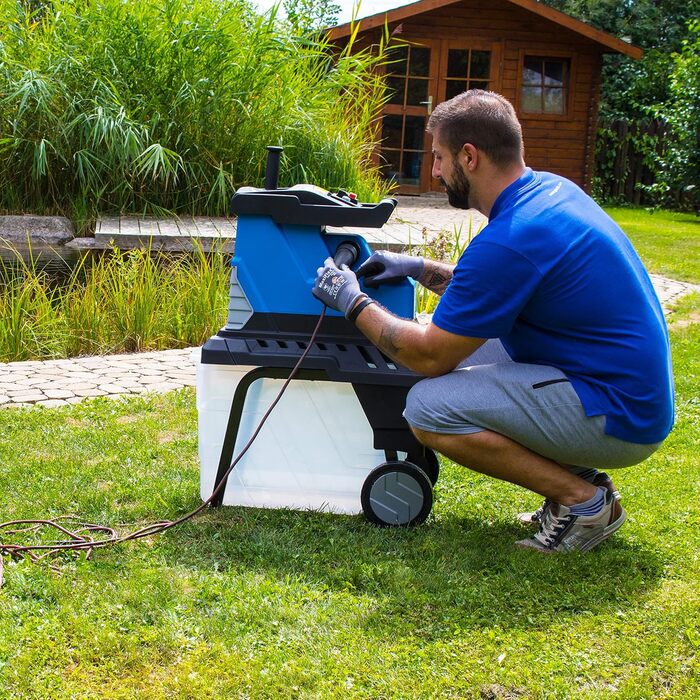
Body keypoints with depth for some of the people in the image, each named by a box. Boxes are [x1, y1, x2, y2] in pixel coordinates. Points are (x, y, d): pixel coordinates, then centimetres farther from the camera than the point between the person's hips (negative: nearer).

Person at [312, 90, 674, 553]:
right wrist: (419, 268, 17)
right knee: (462, 337, 15)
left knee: (429, 407, -18)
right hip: (635, 386, 10)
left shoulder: (509, 239, -23)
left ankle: (585, 501, -5)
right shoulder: (549, 189, 6)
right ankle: (571, 473, 13)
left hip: (617, 418, -10)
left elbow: (429, 356, -16)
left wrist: (353, 302, -3)